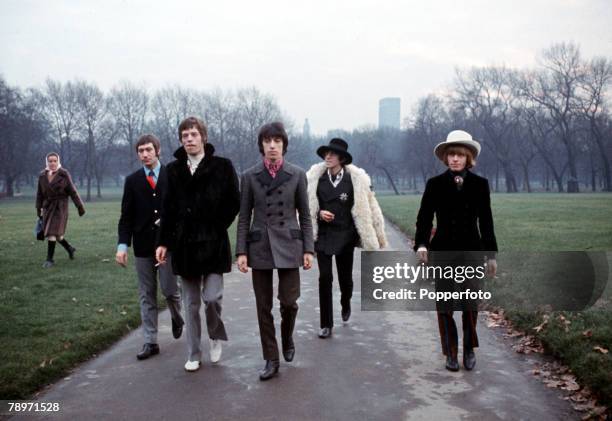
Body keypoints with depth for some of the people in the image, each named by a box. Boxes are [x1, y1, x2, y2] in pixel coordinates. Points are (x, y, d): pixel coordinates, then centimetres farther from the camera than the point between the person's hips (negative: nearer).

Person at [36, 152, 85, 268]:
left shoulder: (64, 174, -7)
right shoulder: (42, 176, 4)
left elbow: (72, 191, -6)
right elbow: (40, 194, 10)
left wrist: (80, 207, -6)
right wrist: (39, 210, 10)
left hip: (60, 207, -5)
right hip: (48, 207, 5)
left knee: (52, 233, -11)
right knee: (55, 233, 10)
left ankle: (50, 259, -2)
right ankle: (70, 249, 34)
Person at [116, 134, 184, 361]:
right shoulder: (132, 180, 6)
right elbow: (126, 216, 4)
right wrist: (123, 244, -4)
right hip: (143, 244, 2)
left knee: (169, 289, -1)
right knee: (146, 295, 6)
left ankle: (177, 318, 32)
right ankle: (150, 342, 14)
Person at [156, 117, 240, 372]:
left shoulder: (222, 166, -3)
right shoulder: (174, 169, 6)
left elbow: (233, 203, -2)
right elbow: (168, 209, 6)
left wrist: (215, 228, -7)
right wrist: (164, 242, 2)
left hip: (213, 244, -3)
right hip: (184, 245, 3)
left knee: (211, 297, -8)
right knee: (191, 303, 9)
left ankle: (216, 336, 23)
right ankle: (193, 355, 21)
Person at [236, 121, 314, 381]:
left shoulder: (297, 175, 2)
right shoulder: (249, 176, 3)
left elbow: (304, 215, 4)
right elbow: (244, 218, 4)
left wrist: (308, 249, -2)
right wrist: (241, 251, -3)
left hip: (288, 245, -1)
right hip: (260, 247, 1)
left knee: (288, 301, -4)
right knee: (264, 307, 3)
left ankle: (287, 337, 29)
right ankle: (271, 360, 16)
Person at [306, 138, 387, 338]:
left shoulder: (356, 179, -6)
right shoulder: (315, 177, -1)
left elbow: (369, 207, 0)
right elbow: (307, 205, 9)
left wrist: (379, 235, 3)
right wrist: (319, 213, -11)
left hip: (345, 235, 0)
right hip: (323, 234, 1)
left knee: (345, 276, 11)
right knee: (324, 278, -4)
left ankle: (345, 304, 46)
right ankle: (326, 325, 8)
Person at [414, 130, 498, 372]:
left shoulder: (480, 184, 2)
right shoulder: (435, 184, 0)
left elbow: (486, 222, 6)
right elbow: (424, 218, -4)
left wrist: (491, 255, 5)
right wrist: (421, 244, -20)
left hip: (471, 252, 0)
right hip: (443, 253, 0)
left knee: (470, 304, 3)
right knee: (444, 306, 4)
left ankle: (469, 349, 25)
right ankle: (451, 353, 19)